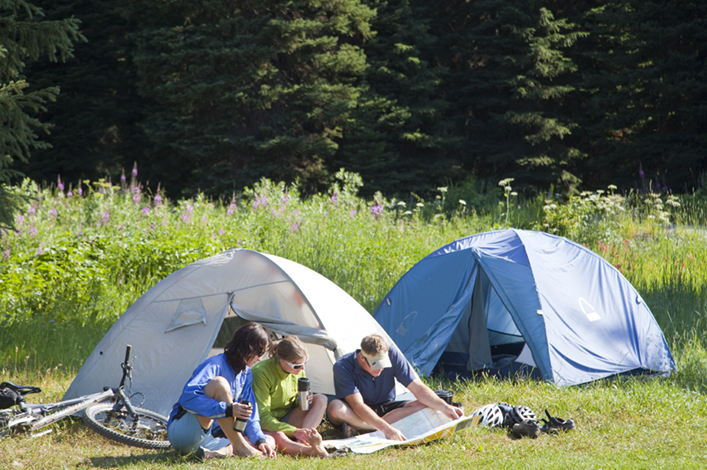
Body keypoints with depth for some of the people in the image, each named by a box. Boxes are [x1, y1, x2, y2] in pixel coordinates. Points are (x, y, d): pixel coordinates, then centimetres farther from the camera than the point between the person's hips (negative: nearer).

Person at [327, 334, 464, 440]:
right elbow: (358, 406, -38)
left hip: (384, 408, 4)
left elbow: (419, 389, -15)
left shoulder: (392, 355, -18)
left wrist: (444, 407, -30)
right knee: (335, 407, -39)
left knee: (425, 406, -24)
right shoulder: (343, 367, -28)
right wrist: (386, 429, -51)